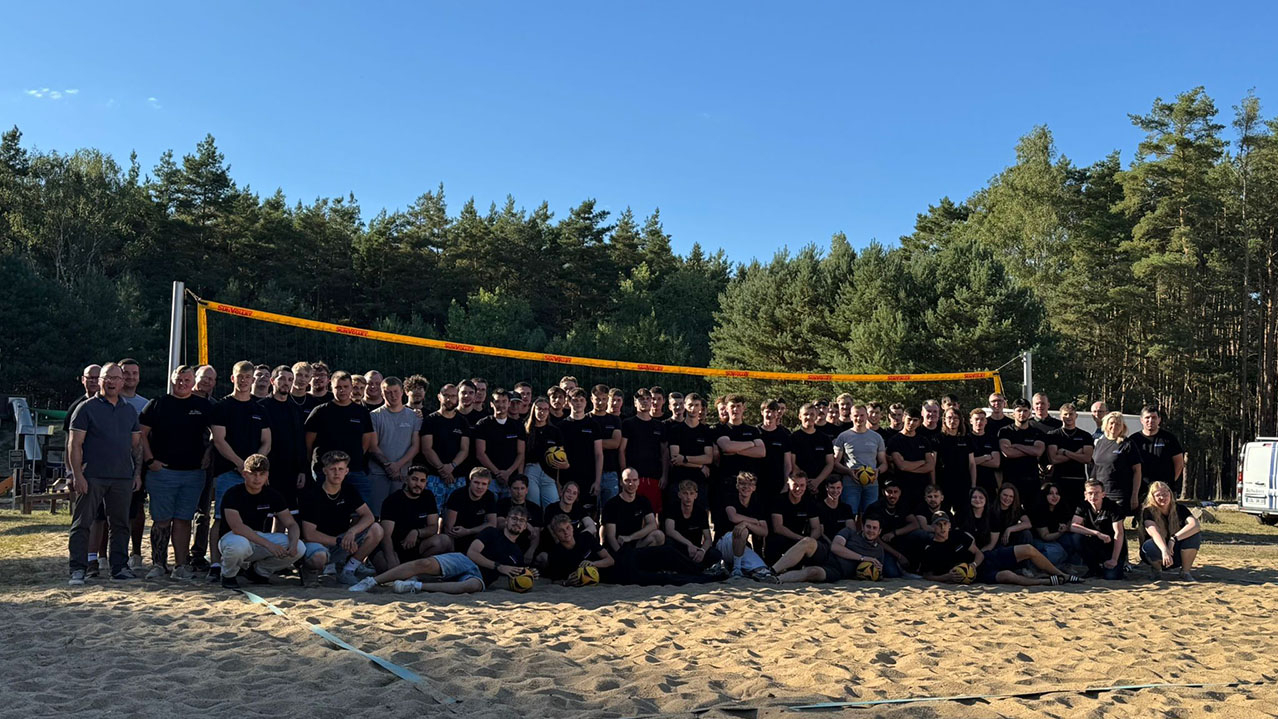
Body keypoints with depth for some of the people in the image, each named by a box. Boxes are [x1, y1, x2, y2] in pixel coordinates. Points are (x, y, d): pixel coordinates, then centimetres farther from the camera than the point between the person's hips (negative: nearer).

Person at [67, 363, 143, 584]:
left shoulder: (129, 410, 15)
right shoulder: (87, 408, 0)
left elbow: (136, 444, 18)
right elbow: (75, 445, -4)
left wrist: (137, 472, 10)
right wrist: (77, 475, -12)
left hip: (123, 477, 4)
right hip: (92, 476, -4)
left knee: (120, 524, 8)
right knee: (81, 523, -2)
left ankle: (119, 566, 15)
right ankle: (78, 569, 2)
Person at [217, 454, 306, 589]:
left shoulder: (273, 496, 0)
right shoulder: (233, 494, -16)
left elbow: (291, 524, -1)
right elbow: (237, 527, -29)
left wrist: (293, 543, -25)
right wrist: (268, 544, -35)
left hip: (259, 538, 5)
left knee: (299, 548, -17)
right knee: (239, 545, -42)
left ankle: (259, 571, 9)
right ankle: (228, 575, -6)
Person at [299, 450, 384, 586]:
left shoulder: (349, 491, 2)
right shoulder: (312, 494, -15)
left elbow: (368, 516, -5)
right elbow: (309, 534, -19)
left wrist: (352, 531, -26)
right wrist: (340, 541, -21)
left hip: (341, 545, 5)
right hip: (318, 543, -5)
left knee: (376, 530, -16)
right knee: (318, 557, -42)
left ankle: (347, 569, -2)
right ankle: (309, 568, -2)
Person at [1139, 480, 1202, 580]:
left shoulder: (1180, 509, -7)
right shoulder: (1148, 512, -14)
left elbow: (1196, 525, -27)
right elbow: (1154, 532, -32)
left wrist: (1174, 539, -39)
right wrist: (1164, 551, -51)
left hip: (1176, 555, 2)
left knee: (1195, 534, -24)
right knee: (1150, 546, -37)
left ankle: (1186, 571, -10)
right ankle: (1156, 568, -2)